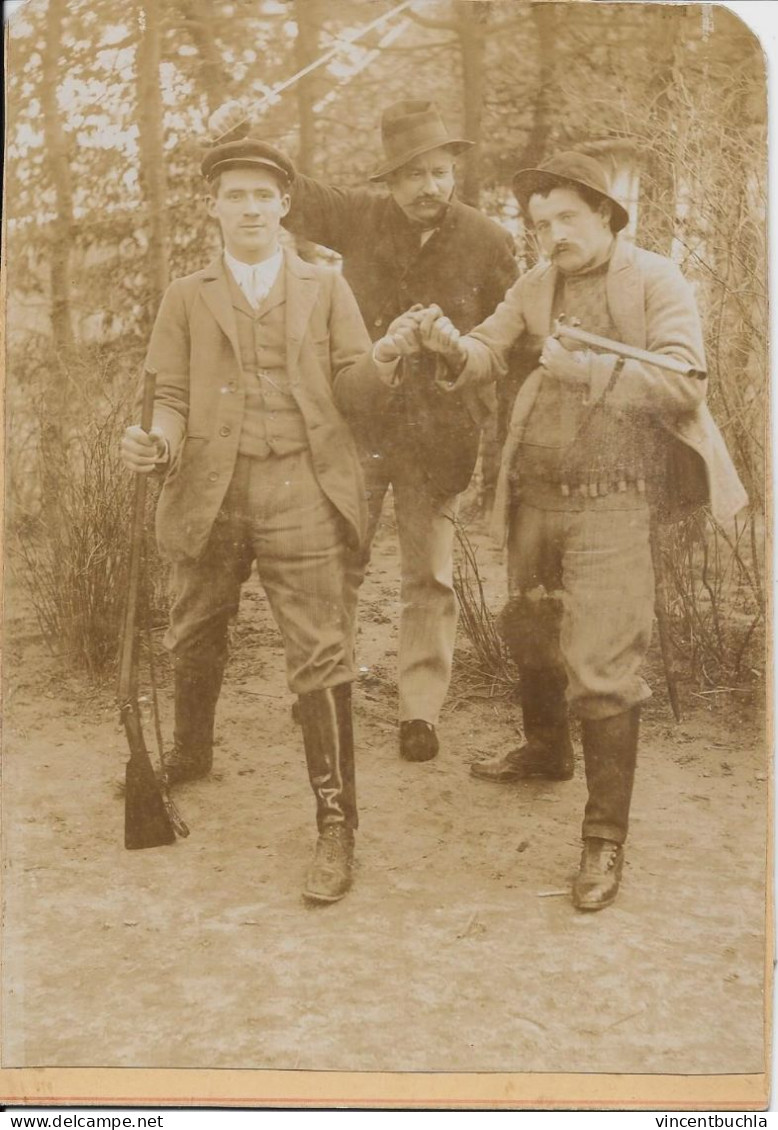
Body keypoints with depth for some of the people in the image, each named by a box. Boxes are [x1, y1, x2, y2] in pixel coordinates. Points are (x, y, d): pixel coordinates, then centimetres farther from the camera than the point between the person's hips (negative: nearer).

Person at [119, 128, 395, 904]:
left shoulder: (326, 289, 11)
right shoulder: (187, 298, 12)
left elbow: (357, 389, 5)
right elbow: (173, 396, 7)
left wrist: (390, 352, -15)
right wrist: (157, 442, -13)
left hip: (300, 493, -2)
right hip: (210, 493, 3)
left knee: (319, 658, -8)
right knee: (193, 641, 18)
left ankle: (335, 826, -1)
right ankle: (189, 755, 46)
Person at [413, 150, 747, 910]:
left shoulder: (655, 282, -6)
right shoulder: (535, 286, 10)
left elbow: (682, 384, -16)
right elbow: (490, 350, 3)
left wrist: (579, 365, -24)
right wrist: (453, 345, -20)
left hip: (610, 499, -6)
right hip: (535, 494, 6)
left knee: (601, 667, -10)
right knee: (528, 631, 22)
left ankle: (606, 838, 2)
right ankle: (546, 750, 49)